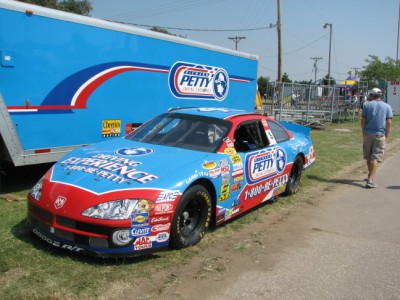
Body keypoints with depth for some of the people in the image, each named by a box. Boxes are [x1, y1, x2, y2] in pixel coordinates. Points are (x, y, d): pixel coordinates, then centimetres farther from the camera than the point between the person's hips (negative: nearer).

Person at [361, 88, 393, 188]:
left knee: (368, 157, 15)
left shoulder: (367, 105, 2)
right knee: (376, 158, -2)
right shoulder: (387, 106, 4)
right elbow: (389, 122, -2)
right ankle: (371, 180, -10)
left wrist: (363, 133, 7)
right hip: (380, 134, -1)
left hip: (368, 134, 1)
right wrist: (387, 135, 5)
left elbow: (363, 120, -2)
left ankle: (371, 175, 31)